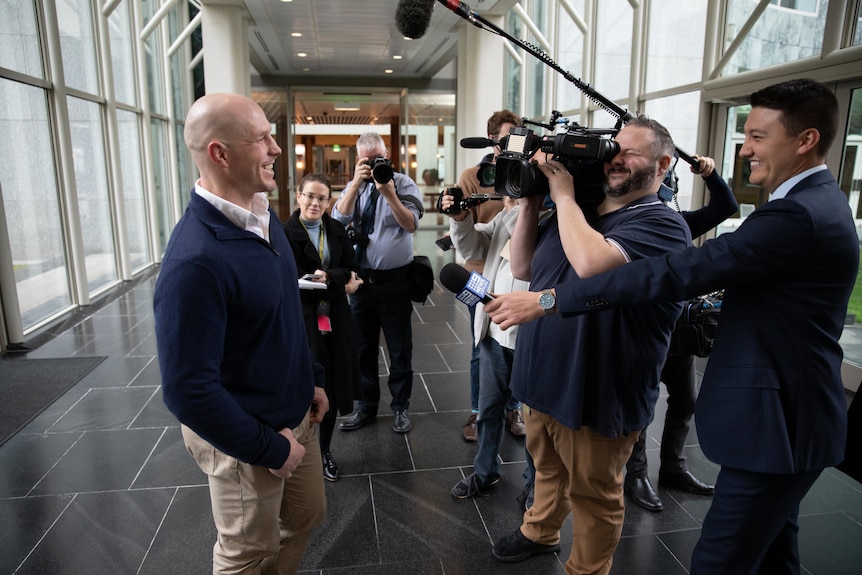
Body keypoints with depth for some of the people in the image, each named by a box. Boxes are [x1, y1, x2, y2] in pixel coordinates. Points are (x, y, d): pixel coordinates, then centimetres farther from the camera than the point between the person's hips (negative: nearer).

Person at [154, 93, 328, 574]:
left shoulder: (264, 215, -1)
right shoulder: (195, 260, -30)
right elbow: (189, 390, -27)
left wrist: (313, 379, 12)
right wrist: (271, 449, -18)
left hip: (295, 414, 8)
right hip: (248, 441, -8)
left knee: (308, 515, 26)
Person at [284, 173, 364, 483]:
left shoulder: (336, 230, 8)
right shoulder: (286, 233, -7)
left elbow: (353, 269, 3)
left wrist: (327, 277, -14)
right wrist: (340, 282, -17)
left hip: (335, 317, 5)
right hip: (302, 319, -4)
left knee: (334, 385, 10)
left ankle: (325, 450, 28)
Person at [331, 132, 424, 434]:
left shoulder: (403, 184, -3)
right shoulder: (354, 187, 8)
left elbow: (411, 224, -15)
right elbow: (338, 219, -8)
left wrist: (388, 192, -24)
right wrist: (356, 183, -16)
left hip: (394, 279, -3)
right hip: (360, 277, 4)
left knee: (399, 349, 8)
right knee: (363, 347, 14)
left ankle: (401, 407, 24)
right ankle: (366, 406, 29)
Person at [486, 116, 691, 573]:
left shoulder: (662, 225, -17)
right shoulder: (574, 211, 7)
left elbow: (591, 263, -35)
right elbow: (524, 268, 8)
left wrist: (563, 195, -21)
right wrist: (530, 204, -2)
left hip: (595, 394, -7)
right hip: (542, 380, 7)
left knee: (593, 494, 16)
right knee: (548, 469, 29)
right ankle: (539, 533, 53)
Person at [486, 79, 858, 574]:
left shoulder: (800, 215, -25)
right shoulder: (819, 201, 9)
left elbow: (678, 273, -32)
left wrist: (550, 300, -32)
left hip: (776, 423, -11)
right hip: (790, 417, 11)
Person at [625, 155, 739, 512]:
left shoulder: (680, 223, 4)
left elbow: (726, 207, 10)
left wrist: (711, 174, -6)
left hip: (680, 331, 7)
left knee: (685, 401, 18)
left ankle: (673, 468, 36)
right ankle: (636, 476, 23)